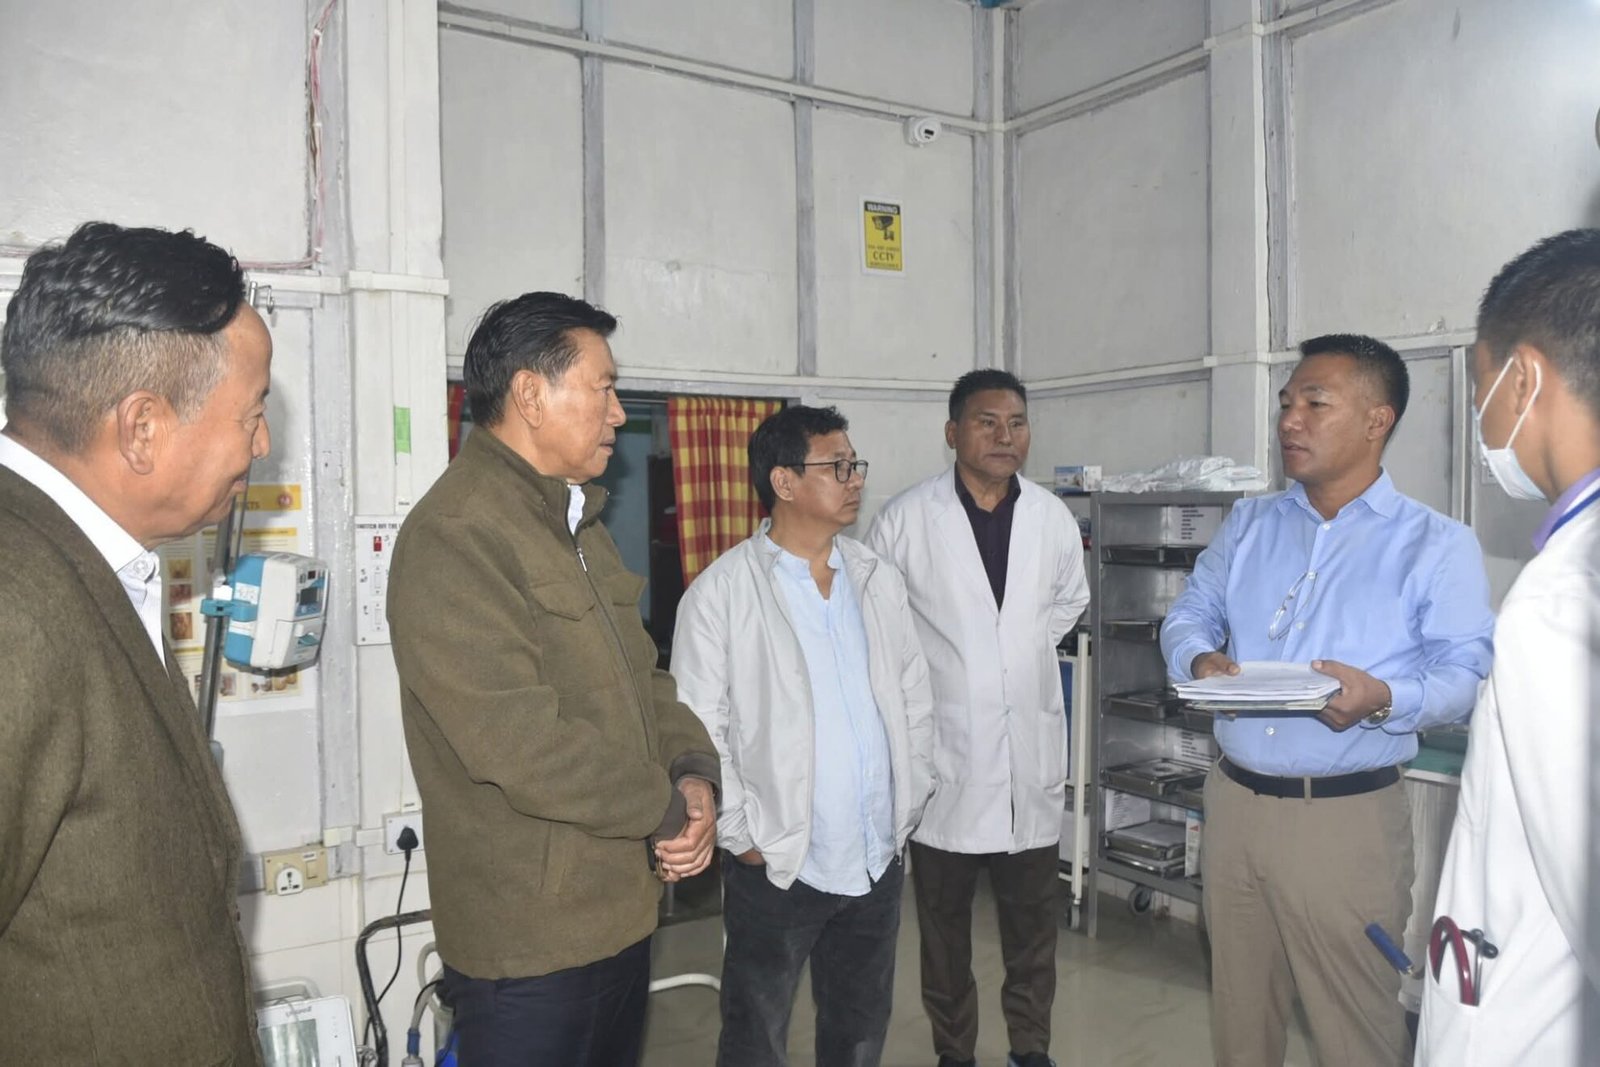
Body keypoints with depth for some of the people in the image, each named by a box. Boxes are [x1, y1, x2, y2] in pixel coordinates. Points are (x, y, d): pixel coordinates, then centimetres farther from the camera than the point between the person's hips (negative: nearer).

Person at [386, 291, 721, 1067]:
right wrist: (668, 808, -15)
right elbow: (518, 742, -28)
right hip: (529, 940, -9)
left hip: (622, 910, 9)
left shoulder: (576, 522, 11)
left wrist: (692, 771, -7)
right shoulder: (455, 537, -21)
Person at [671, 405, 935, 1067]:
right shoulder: (720, 594, -12)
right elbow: (699, 732, -11)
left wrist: (909, 806, 7)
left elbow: (916, 699, 11)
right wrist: (744, 838, -10)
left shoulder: (879, 582, 5)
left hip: (878, 861, 5)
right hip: (777, 866, -4)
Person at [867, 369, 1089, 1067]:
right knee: (944, 921, 12)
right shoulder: (905, 520, -10)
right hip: (943, 753, -2)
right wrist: (925, 669, 1)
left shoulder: (1054, 519, 1)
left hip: (1031, 750, 3)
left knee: (1033, 920, 15)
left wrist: (1022, 653, 11)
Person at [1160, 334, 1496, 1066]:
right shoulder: (1248, 524, 12)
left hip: (1349, 815, -4)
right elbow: (1188, 616, 13)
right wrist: (1199, 660, -10)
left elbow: (1468, 672, -8)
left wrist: (1385, 698, -27)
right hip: (1234, 804, 5)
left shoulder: (1437, 545, -3)